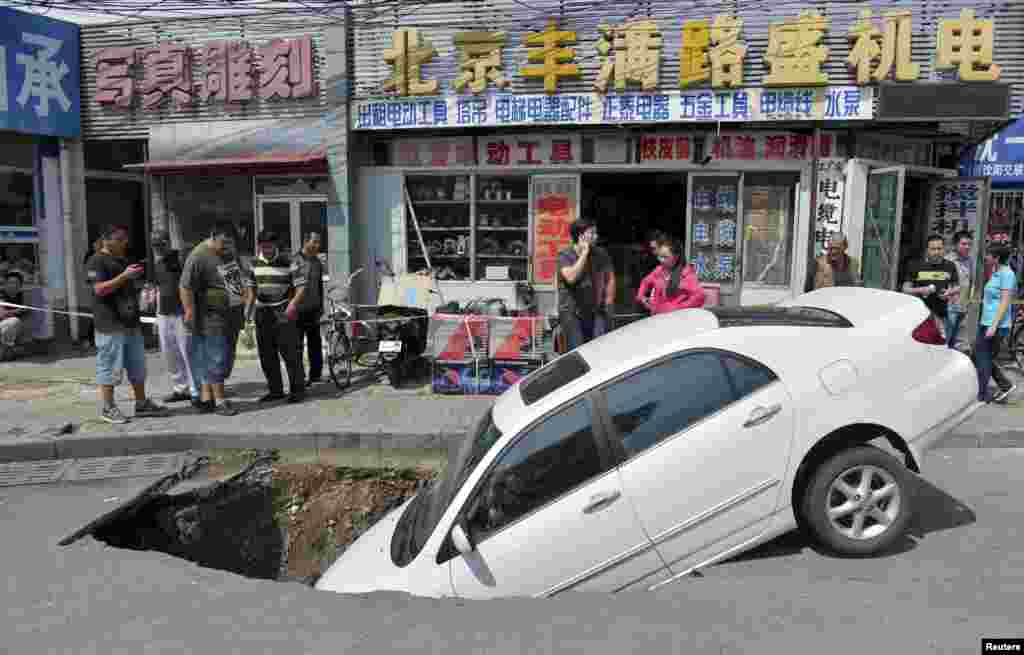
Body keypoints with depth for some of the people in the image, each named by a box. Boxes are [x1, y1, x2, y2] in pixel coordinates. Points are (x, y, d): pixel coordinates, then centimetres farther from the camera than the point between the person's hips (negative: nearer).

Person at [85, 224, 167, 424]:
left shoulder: (123, 260, 20)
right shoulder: (97, 261, -7)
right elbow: (100, 289, -19)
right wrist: (124, 276, -24)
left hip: (131, 323, 9)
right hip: (110, 325, -9)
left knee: (137, 366, 12)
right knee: (108, 367, -1)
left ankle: (142, 404, 20)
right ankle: (108, 408, 7)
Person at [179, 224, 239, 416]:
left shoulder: (220, 256, 15)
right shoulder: (199, 256, -14)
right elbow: (185, 287, -19)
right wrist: (190, 312, -21)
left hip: (220, 317, 9)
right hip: (208, 317, -9)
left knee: (209, 359, 11)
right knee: (217, 358, -6)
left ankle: (206, 399, 17)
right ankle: (219, 401, 1)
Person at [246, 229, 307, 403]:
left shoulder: (288, 262, -7)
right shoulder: (255, 264, 9)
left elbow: (301, 286, -8)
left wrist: (293, 304, -22)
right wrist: (250, 307, 10)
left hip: (283, 313, -5)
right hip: (263, 313, 6)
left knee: (290, 352, -8)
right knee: (266, 354, 9)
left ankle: (297, 389, 1)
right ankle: (275, 390, 20)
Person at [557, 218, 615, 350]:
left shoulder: (601, 254, 7)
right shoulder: (565, 255, -5)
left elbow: (610, 279, 14)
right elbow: (571, 277, -22)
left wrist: (608, 302, 5)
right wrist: (584, 253, -16)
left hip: (596, 311, 3)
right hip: (572, 311, -3)